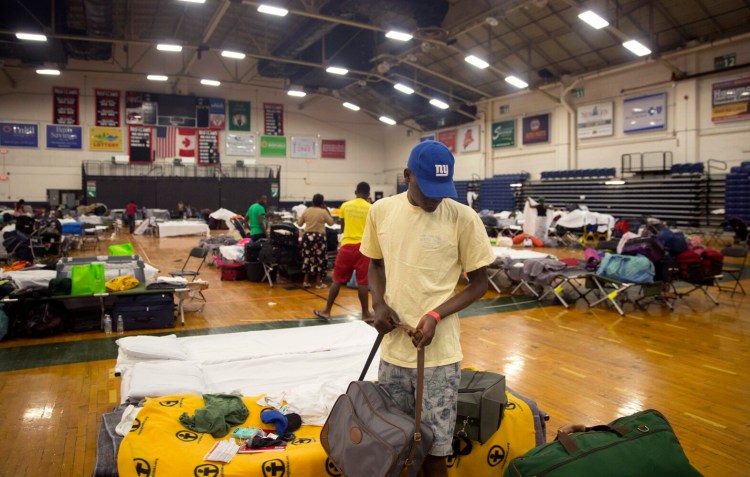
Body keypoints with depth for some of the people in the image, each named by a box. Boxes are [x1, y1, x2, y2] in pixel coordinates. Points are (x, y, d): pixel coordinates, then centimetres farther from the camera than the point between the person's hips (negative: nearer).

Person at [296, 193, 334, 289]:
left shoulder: (306, 211, 3)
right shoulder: (323, 212, -8)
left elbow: (299, 223, 11)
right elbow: (331, 222, 4)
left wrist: (298, 219, 32)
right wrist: (327, 210, 8)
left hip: (307, 236, 4)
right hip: (319, 237, -4)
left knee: (307, 258, 13)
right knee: (319, 259, 6)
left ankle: (306, 281, 14)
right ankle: (318, 282, 8)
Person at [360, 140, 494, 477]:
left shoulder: (463, 218, -9)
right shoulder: (381, 211, 0)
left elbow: (479, 283, -1)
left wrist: (436, 315, -15)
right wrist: (378, 302, -4)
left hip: (439, 352, -3)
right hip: (392, 348, 4)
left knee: (432, 447, 5)